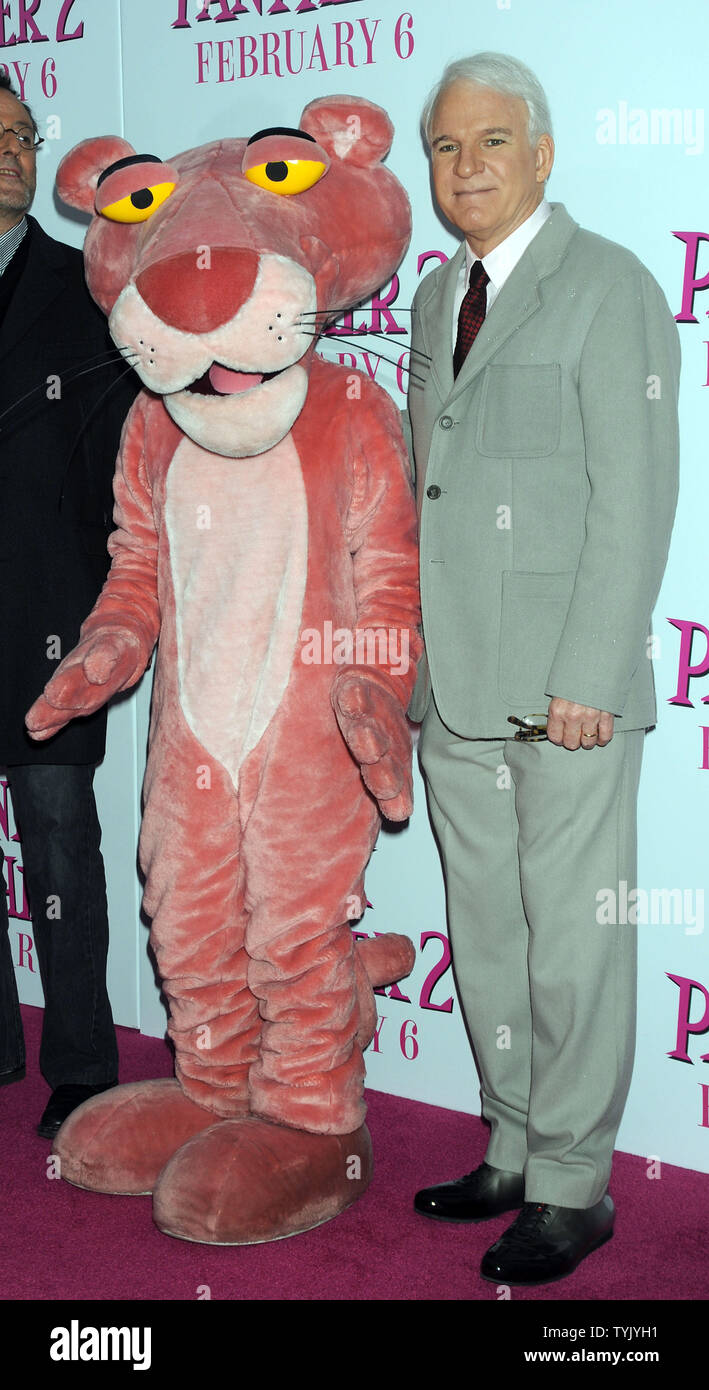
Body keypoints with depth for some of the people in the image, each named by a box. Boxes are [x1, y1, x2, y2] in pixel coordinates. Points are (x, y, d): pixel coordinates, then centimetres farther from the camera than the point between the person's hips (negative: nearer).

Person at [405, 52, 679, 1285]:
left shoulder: (609, 286, -4)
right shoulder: (434, 297, 17)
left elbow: (635, 498, -11)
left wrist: (589, 677, -17)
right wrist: (411, 659, 14)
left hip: (568, 689, -7)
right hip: (454, 690, 7)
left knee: (572, 943, 0)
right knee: (487, 937, 14)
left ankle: (572, 1187, 15)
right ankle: (514, 1153, 28)